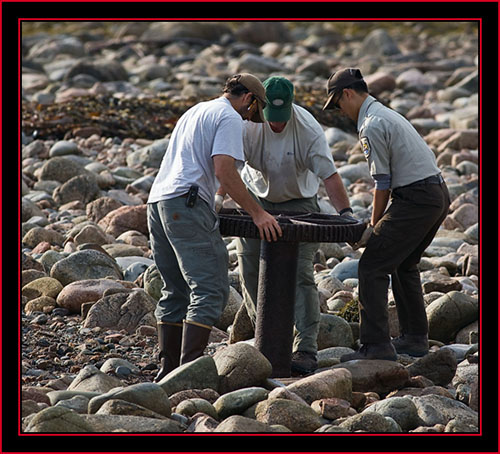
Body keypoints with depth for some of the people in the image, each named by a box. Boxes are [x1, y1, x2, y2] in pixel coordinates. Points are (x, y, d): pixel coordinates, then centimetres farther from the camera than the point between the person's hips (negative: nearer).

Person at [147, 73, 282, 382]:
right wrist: (257, 213, -12)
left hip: (157, 201, 10)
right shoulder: (229, 118, -1)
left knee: (176, 290, 15)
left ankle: (169, 372, 15)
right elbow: (224, 171, -13)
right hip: (187, 203, -10)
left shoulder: (196, 111, 28)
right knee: (210, 290, -10)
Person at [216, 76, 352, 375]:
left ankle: (306, 349, -17)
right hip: (256, 200, 3)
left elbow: (329, 174, -25)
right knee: (250, 269, 1)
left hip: (298, 203, -3)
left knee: (301, 273, -13)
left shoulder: (308, 129, -22)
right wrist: (219, 197, -41)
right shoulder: (248, 124, -17)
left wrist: (346, 213, -36)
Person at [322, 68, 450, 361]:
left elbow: (383, 183, -11)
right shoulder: (388, 114, 19)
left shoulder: (372, 126, -12)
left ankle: (377, 345, -12)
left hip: (416, 200, -10)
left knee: (372, 268, -8)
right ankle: (415, 338, 28)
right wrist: (380, 223, 20)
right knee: (405, 265, 24)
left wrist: (374, 227, 0)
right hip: (440, 195, 10)